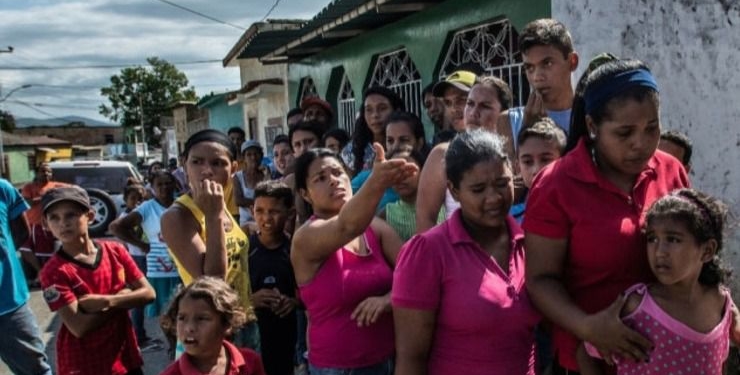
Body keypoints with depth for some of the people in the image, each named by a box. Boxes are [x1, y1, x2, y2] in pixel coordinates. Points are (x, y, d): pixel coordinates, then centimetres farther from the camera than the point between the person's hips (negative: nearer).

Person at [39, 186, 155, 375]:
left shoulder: (115, 251, -2)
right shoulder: (54, 271, -14)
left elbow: (148, 293, -6)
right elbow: (79, 327, -21)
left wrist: (106, 301, -20)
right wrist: (122, 298, -13)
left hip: (125, 358, 4)